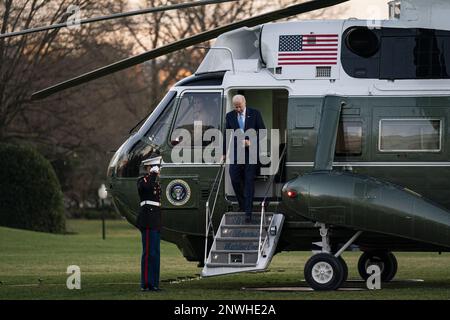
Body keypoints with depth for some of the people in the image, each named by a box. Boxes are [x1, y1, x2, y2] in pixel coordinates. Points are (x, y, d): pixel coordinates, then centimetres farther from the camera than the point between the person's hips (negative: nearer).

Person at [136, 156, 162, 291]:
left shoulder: (156, 182, 20)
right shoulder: (142, 180, -8)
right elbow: (147, 187, -34)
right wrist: (153, 174, -21)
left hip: (155, 222, 10)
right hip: (148, 221, -10)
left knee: (155, 253, 10)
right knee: (149, 252, -10)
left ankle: (153, 283, 14)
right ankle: (146, 284, -10)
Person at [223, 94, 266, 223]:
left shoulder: (255, 114, 0)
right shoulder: (230, 116, 6)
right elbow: (227, 135, 11)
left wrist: (251, 142, -13)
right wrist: (224, 153, 9)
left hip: (251, 153, -2)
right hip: (236, 153, 2)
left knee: (249, 181, -4)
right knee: (235, 180, -2)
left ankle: (248, 211, -4)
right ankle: (242, 205, 21)